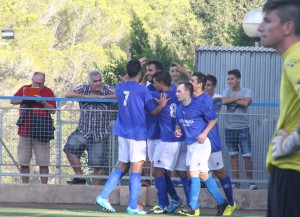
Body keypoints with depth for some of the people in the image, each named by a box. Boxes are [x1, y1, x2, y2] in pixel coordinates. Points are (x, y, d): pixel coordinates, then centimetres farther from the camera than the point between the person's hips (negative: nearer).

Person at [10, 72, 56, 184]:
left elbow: (53, 110, 0)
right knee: (23, 161, 4)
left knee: (43, 162, -4)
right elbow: (12, 101, 6)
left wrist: (42, 102, -13)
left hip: (42, 129, -3)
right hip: (25, 129, 3)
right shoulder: (24, 89, 11)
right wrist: (25, 99, -10)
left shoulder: (48, 92, 4)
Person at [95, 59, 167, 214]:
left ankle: (103, 196, 5)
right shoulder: (142, 90, -11)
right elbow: (153, 111, -5)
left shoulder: (119, 88, 4)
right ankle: (133, 206, -3)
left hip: (123, 132, 6)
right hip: (137, 134, -6)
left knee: (122, 167, 15)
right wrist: (161, 105, 6)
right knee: (136, 170, -2)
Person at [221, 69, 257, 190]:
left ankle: (250, 182, 1)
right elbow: (224, 101, -12)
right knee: (233, 155, 6)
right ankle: (236, 182, 10)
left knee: (247, 155, -5)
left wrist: (231, 100, -8)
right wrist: (238, 98, -11)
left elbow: (246, 103, -19)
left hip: (243, 127, -3)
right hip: (230, 128, 3)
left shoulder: (246, 91, 0)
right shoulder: (227, 91, 8)